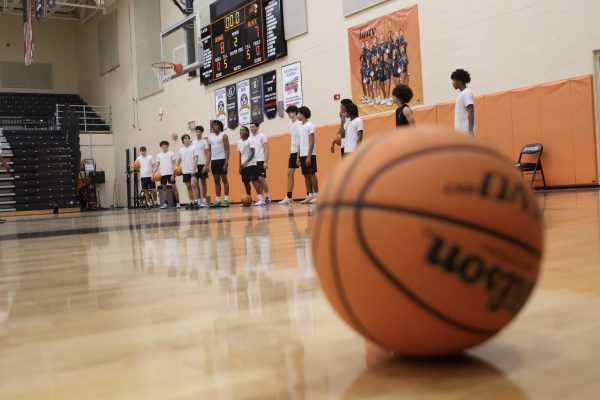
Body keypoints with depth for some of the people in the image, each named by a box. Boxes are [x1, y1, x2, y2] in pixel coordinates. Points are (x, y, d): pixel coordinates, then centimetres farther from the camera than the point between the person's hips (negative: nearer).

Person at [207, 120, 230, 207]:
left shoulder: (223, 135, -3)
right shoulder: (210, 137, 13)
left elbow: (227, 150, -8)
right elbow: (209, 151, 15)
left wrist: (226, 162, -18)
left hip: (222, 160, -6)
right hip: (213, 160, 6)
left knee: (224, 179, -3)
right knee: (216, 180, 6)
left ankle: (226, 200, -2)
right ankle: (218, 200, 9)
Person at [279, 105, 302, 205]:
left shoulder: (299, 124, -11)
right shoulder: (290, 124, 13)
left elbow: (300, 140, -16)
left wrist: (299, 155, -20)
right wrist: (291, 152, 16)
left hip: (299, 152, -9)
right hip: (293, 152, 9)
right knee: (290, 173, 7)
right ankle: (289, 197, 10)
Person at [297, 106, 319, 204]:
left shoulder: (310, 125, -7)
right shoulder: (302, 127, 17)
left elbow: (311, 142, -13)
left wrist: (309, 156, -19)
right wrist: (298, 157, 14)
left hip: (309, 155, -8)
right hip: (302, 155, 8)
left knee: (312, 174, -7)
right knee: (306, 175, 6)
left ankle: (316, 195, -3)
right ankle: (310, 195, 9)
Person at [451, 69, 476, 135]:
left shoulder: (467, 93, -10)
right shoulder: (461, 93, 17)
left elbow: (471, 112, -18)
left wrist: (470, 130, -25)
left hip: (466, 131, -10)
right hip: (460, 131, 10)